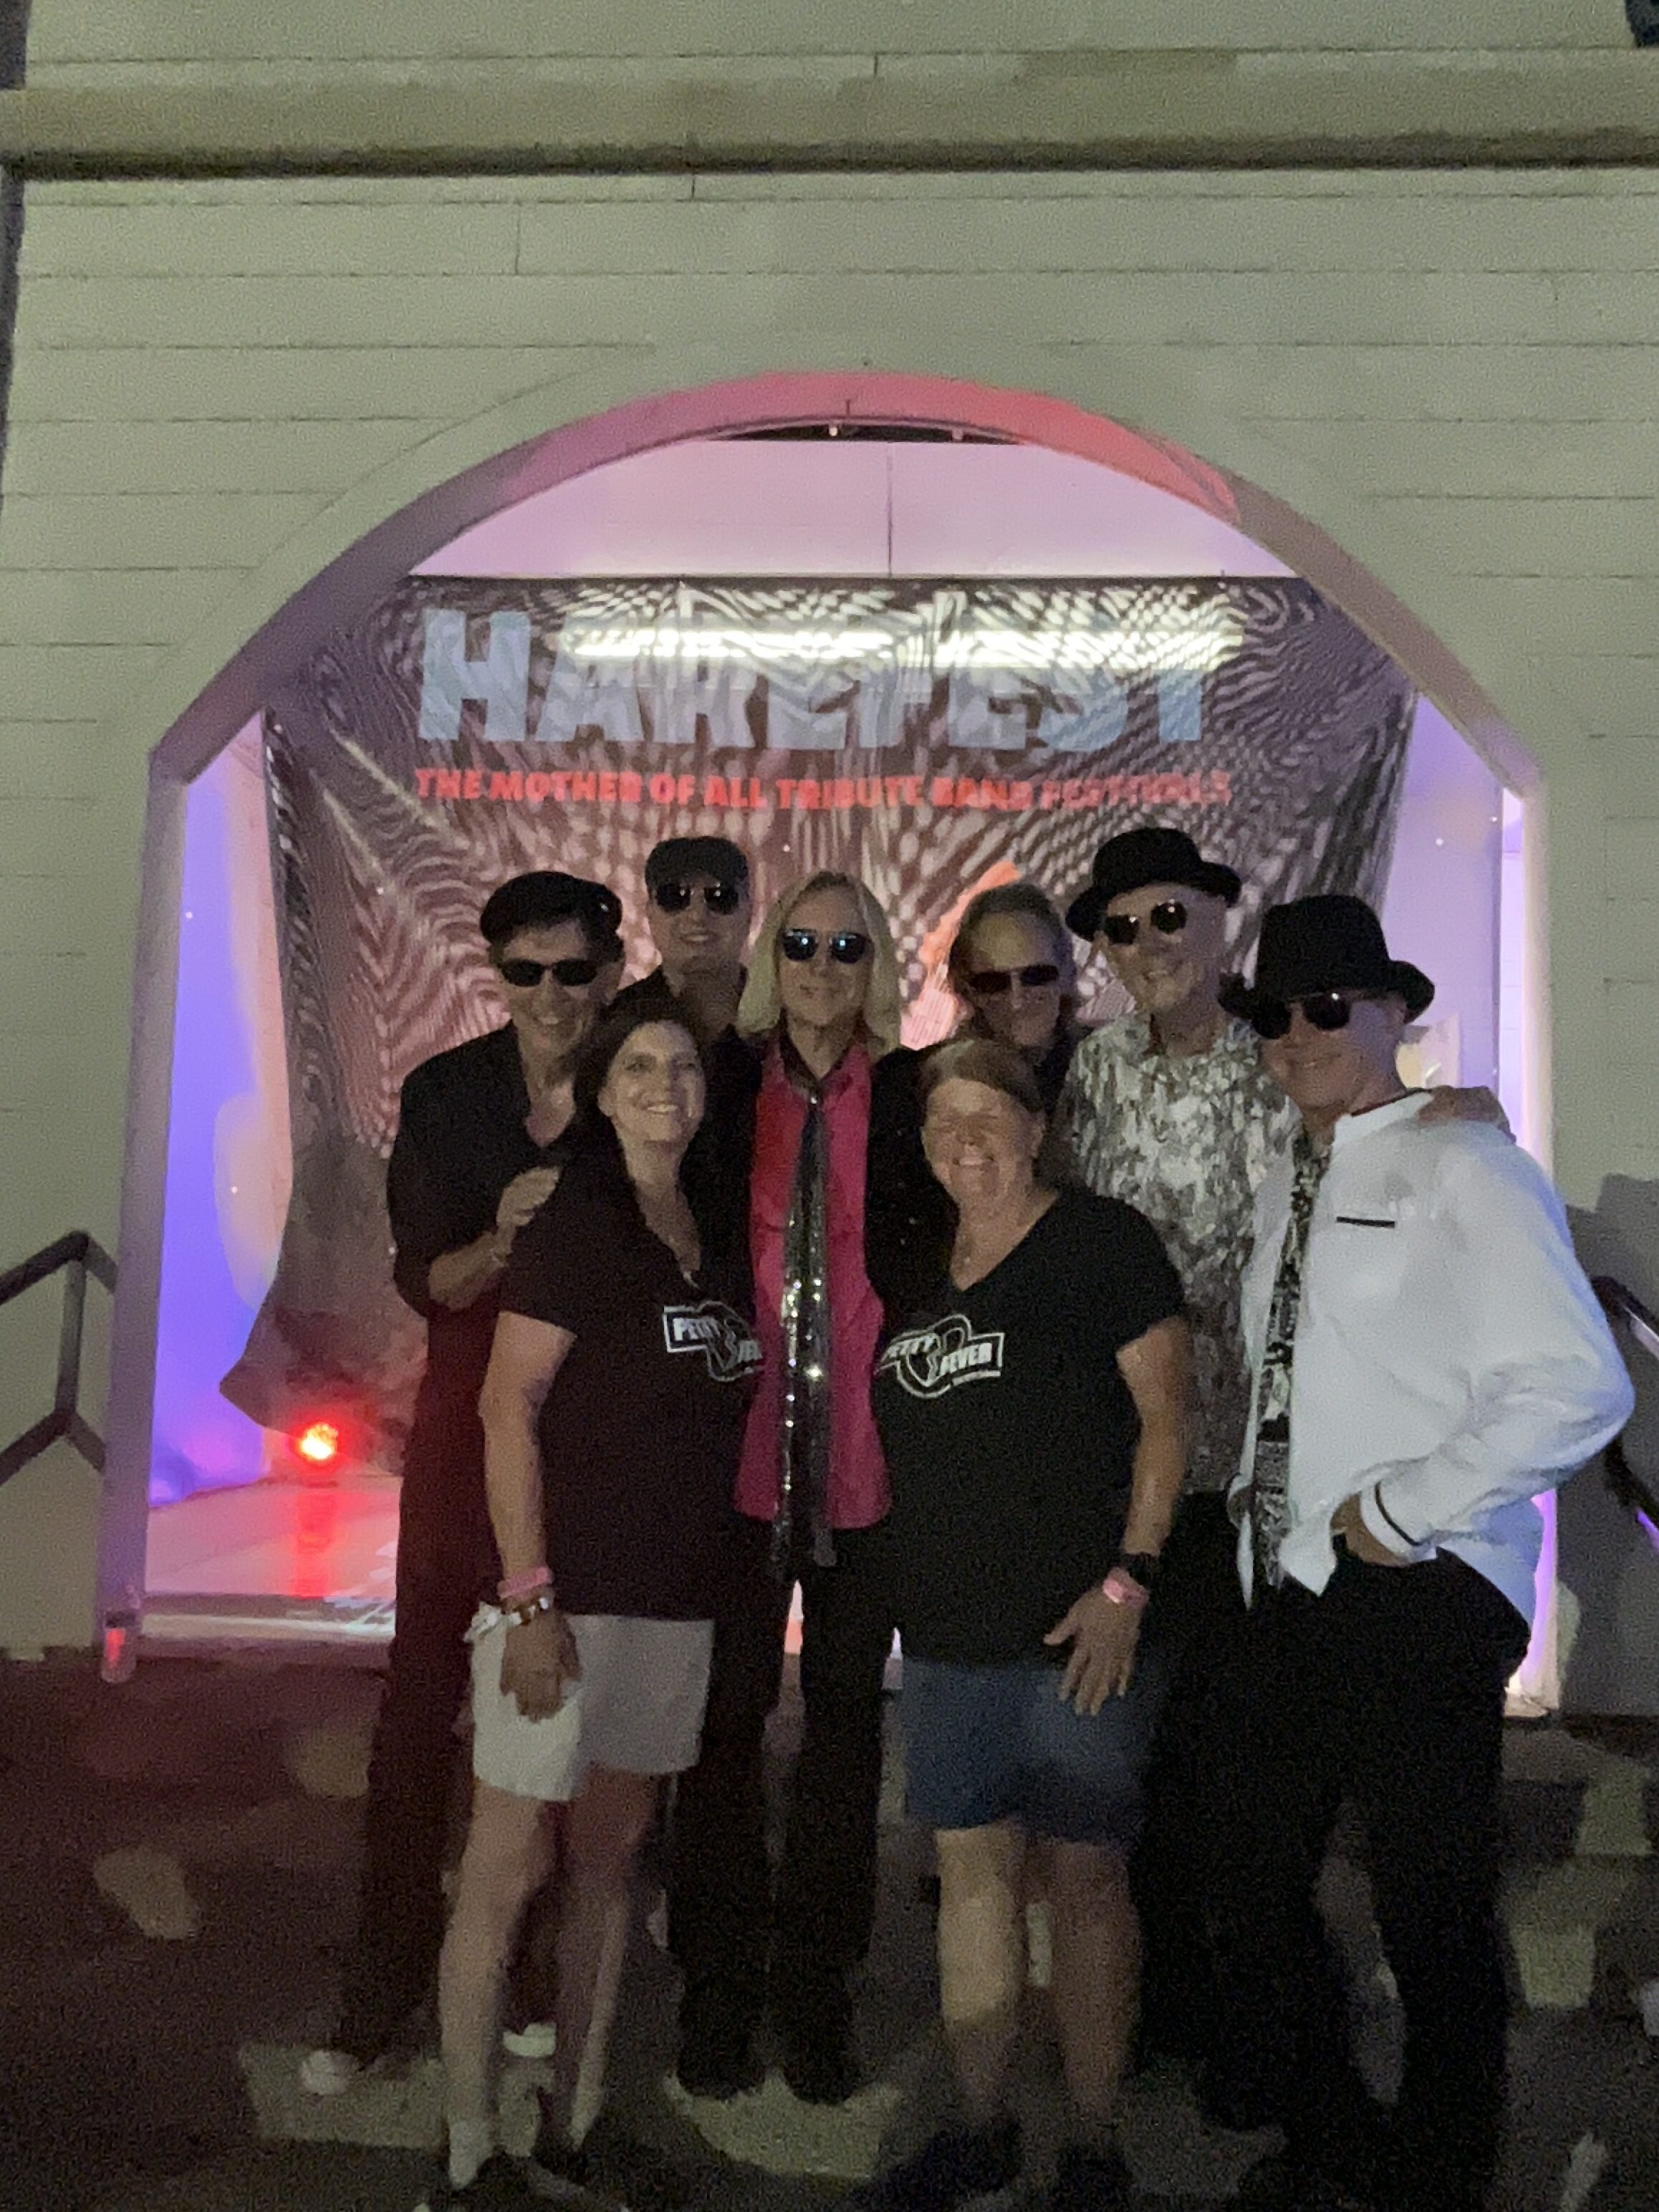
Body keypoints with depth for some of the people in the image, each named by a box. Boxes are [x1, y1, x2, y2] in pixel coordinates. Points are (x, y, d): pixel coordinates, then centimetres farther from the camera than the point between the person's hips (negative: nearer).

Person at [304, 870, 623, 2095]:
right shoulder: (447, 1092, -4)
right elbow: (423, 1279, -5)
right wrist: (503, 1239, -23)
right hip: (472, 1413, 1)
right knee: (424, 1696, 5)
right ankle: (381, 1994, 21)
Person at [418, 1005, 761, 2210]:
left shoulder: (716, 1241, 10)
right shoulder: (573, 1224, -8)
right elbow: (508, 1405, -13)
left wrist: (717, 1579, 10)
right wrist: (529, 1598, -18)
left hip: (677, 1600, 7)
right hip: (568, 1594, -6)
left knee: (610, 1858, 16)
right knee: (508, 1869, 2)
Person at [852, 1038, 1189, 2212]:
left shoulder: (1102, 1241, -5)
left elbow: (1166, 1416, -9)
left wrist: (1129, 1580, -15)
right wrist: (907, 1593, 13)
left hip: (1077, 1628, -5)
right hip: (947, 1629, 6)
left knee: (1085, 1874, 5)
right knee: (972, 1870, 14)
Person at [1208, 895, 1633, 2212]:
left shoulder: (1463, 1169, -9)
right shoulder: (1289, 1186, 14)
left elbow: (1580, 1387, -18)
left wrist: (1401, 1509, -16)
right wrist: (1266, 1515, 7)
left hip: (1418, 1602, -7)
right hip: (1291, 1596, 7)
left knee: (1432, 1918, 8)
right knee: (1254, 1892, 15)